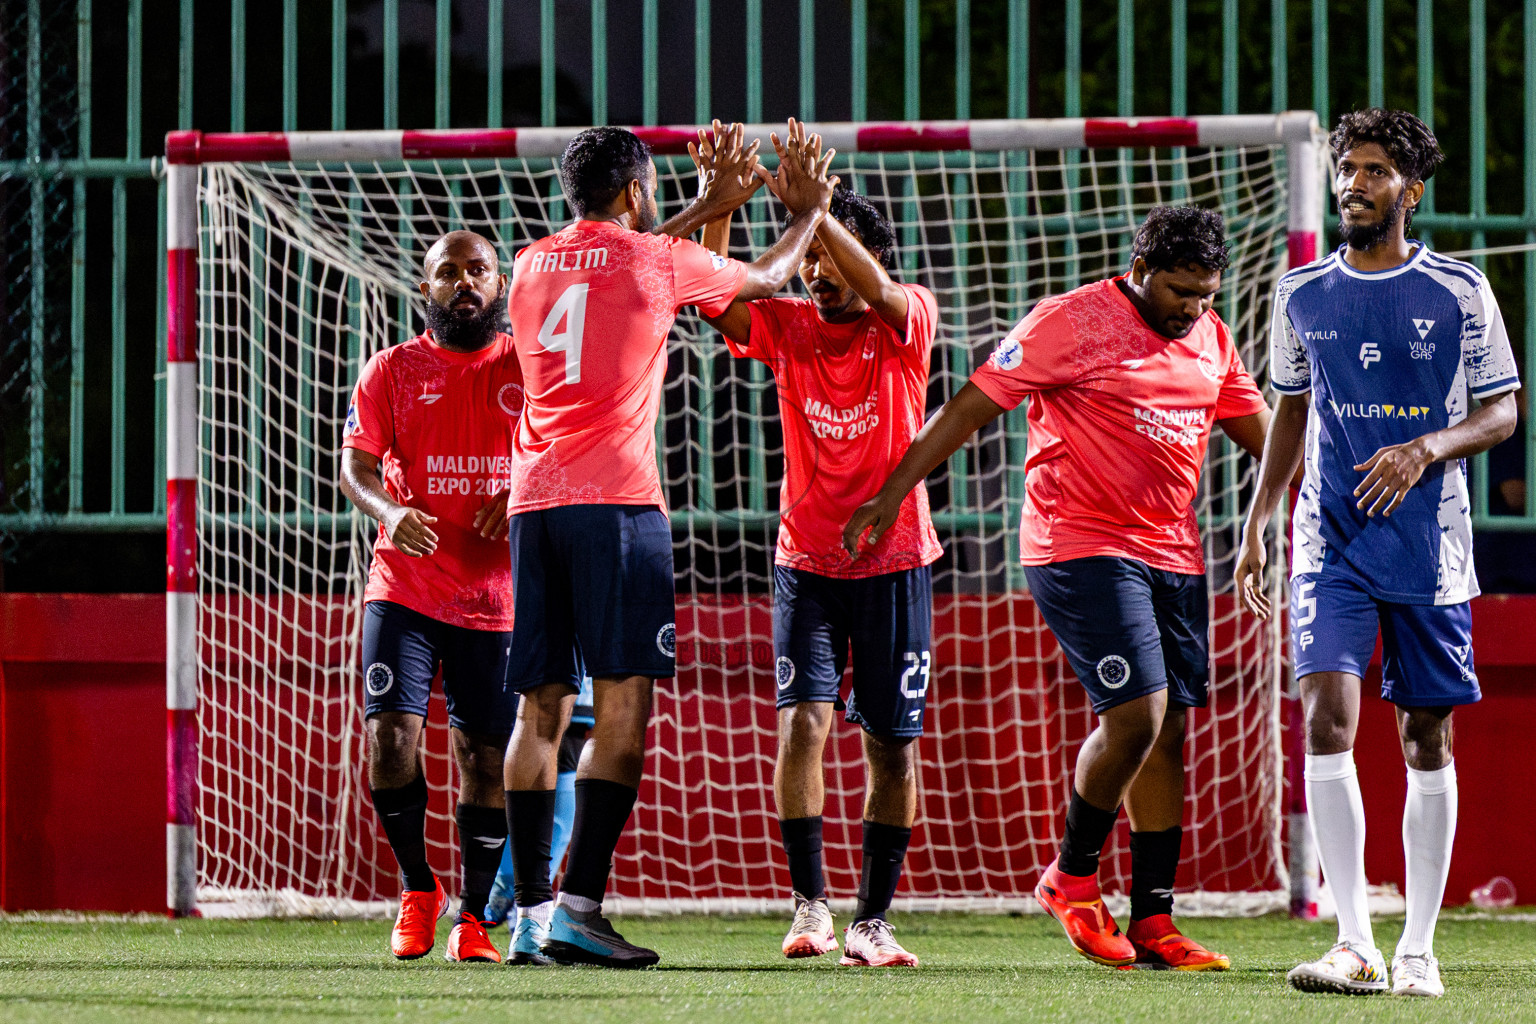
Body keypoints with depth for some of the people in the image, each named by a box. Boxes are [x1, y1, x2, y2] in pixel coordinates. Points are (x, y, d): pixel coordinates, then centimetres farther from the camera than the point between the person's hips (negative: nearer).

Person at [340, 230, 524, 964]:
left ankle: (475, 916, 14)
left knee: (485, 757, 2)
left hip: (494, 596, 1)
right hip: (404, 590, -1)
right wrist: (388, 511, -21)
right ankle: (417, 891, 7)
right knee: (390, 734, -14)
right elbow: (354, 465, 1)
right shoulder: (392, 371, 6)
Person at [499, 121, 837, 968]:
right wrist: (807, 215, 38)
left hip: (533, 501, 6)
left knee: (541, 709, 7)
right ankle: (578, 907, -20)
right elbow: (763, 280, 19)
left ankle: (530, 910, 5)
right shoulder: (657, 261, 0)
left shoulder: (532, 265, 15)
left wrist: (710, 207, 45)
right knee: (622, 708, -8)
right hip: (615, 501, -6)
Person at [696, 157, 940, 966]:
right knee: (803, 718, -15)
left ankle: (872, 919, 12)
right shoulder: (787, 327, 1)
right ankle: (809, 906, -11)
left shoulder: (907, 324, -6)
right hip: (806, 559, 1)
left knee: (892, 743, 2)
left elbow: (878, 292, -28)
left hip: (894, 559, -1)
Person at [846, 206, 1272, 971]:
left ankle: (1152, 923, 9)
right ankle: (1071, 878, 4)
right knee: (1136, 714, -17)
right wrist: (892, 492, -10)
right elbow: (971, 406, -8)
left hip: (1174, 556, 7)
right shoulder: (1070, 323, -9)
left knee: (1168, 732, 4)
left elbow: (1257, 428, 24)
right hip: (1079, 544, -7)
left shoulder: (1210, 338, 11)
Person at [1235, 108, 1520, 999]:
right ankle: (1355, 945, -15)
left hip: (1431, 547, -1)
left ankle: (1418, 949, 12)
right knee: (1329, 719, -15)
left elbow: (1501, 413, 3)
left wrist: (1426, 449, -15)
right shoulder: (1304, 295, 7)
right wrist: (1256, 524, 12)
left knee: (1427, 740, 3)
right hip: (1332, 542, 1)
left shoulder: (1460, 292, -1)